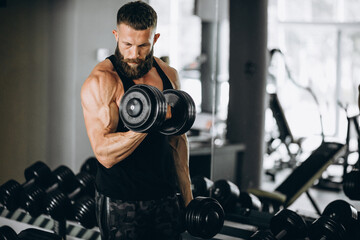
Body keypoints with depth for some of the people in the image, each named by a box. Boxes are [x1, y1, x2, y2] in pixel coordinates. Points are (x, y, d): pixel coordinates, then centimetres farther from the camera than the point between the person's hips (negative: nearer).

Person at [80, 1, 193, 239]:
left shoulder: (169, 75, 5)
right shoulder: (100, 81, -14)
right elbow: (105, 153, -22)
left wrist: (187, 194, 14)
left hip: (165, 198, 6)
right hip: (120, 204, -5)